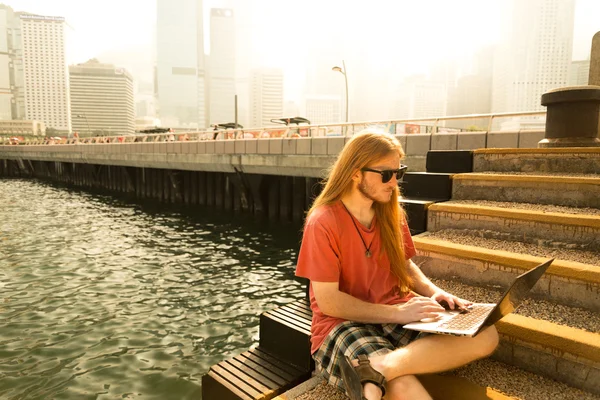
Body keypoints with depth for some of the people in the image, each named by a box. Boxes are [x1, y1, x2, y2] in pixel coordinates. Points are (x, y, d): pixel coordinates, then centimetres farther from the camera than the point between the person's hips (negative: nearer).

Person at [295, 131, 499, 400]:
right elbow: (328, 302, -15)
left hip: (396, 314, 9)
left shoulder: (391, 213, 5)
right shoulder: (323, 222, -15)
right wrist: (397, 313, -19)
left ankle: (379, 369, -30)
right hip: (343, 323, -8)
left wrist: (433, 292, -3)